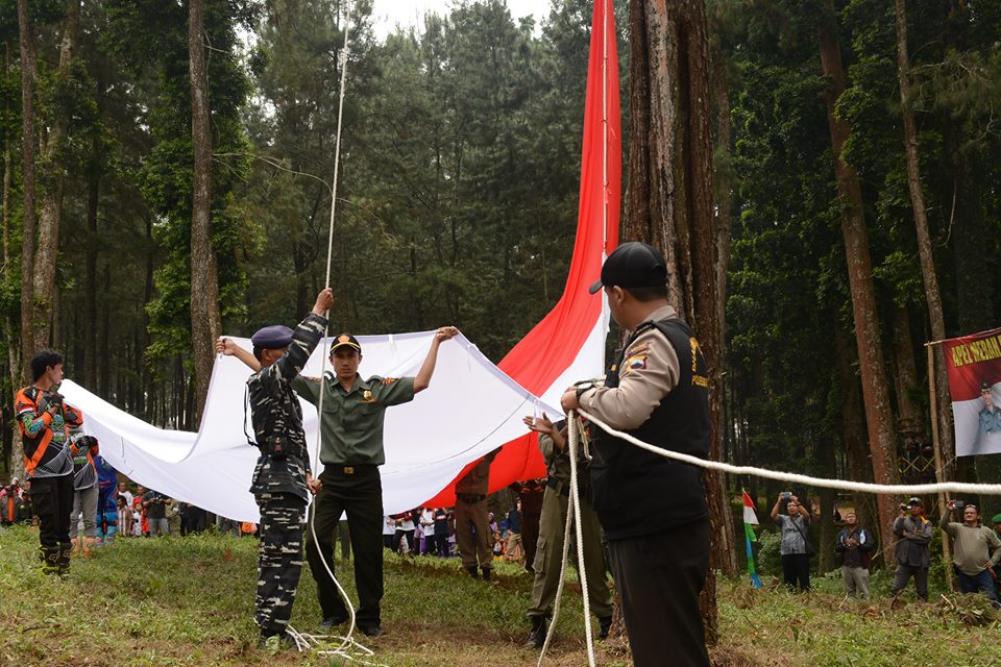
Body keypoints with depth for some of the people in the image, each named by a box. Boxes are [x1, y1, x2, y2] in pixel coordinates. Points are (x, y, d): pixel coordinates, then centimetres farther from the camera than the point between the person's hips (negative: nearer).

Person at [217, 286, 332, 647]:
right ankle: (273, 631, -9)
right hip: (279, 483, -10)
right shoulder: (263, 383, -10)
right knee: (285, 558, -11)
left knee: (276, 558, 12)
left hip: (283, 481, 10)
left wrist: (304, 473, 26)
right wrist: (318, 313, -13)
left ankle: (269, 627, 18)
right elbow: (300, 351, -21)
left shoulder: (277, 385, 19)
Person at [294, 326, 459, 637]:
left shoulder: (378, 388, 3)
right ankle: (332, 611, 10)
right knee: (316, 543, -9)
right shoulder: (320, 388, 6)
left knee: (368, 551, 4)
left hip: (366, 480, -1)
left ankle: (369, 617, 18)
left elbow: (420, 383, -2)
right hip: (331, 479, 1)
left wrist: (436, 342, -3)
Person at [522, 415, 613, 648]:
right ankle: (537, 622, -5)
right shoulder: (555, 427, 12)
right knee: (548, 558, -7)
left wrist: (554, 434, -19)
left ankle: (605, 618, 17)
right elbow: (548, 450, -8)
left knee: (592, 561, 3)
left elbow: (582, 459, -13)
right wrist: (566, 430, -19)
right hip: (557, 497, 0)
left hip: (585, 499, 0)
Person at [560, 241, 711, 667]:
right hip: (661, 516, 11)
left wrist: (582, 397, -13)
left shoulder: (654, 341, -14)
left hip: (654, 522, -11)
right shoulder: (678, 338, 18)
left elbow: (627, 407, -30)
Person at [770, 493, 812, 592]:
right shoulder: (783, 519, 17)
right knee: (789, 579, 4)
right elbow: (773, 516, 0)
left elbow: (807, 515, -13)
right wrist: (779, 502, -8)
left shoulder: (802, 519, 9)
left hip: (801, 553, -3)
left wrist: (797, 502, -19)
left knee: (804, 578, -5)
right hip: (786, 553, 3)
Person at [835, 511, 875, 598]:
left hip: (860, 566, -3)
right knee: (849, 591, 5)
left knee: (863, 591, -8)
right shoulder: (842, 533, 15)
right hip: (846, 566, 3)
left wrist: (858, 544, -12)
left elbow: (871, 546, -3)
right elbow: (836, 548, 7)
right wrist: (844, 545, -12)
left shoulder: (864, 532, 7)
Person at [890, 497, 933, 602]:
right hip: (905, 561, -1)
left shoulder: (926, 523, 9)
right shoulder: (904, 520, 7)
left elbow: (927, 537, -9)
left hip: (921, 562, 1)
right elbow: (896, 530, -12)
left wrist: (907, 535, -6)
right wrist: (902, 515, -11)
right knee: (895, 590, -11)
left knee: (922, 592, 10)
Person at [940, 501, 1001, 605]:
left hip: (983, 572, -1)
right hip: (964, 574, 1)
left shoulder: (986, 531, 7)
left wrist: (993, 561, 3)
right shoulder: (957, 528, 4)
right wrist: (948, 512, -31)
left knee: (991, 599, -5)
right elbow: (943, 525, -15)